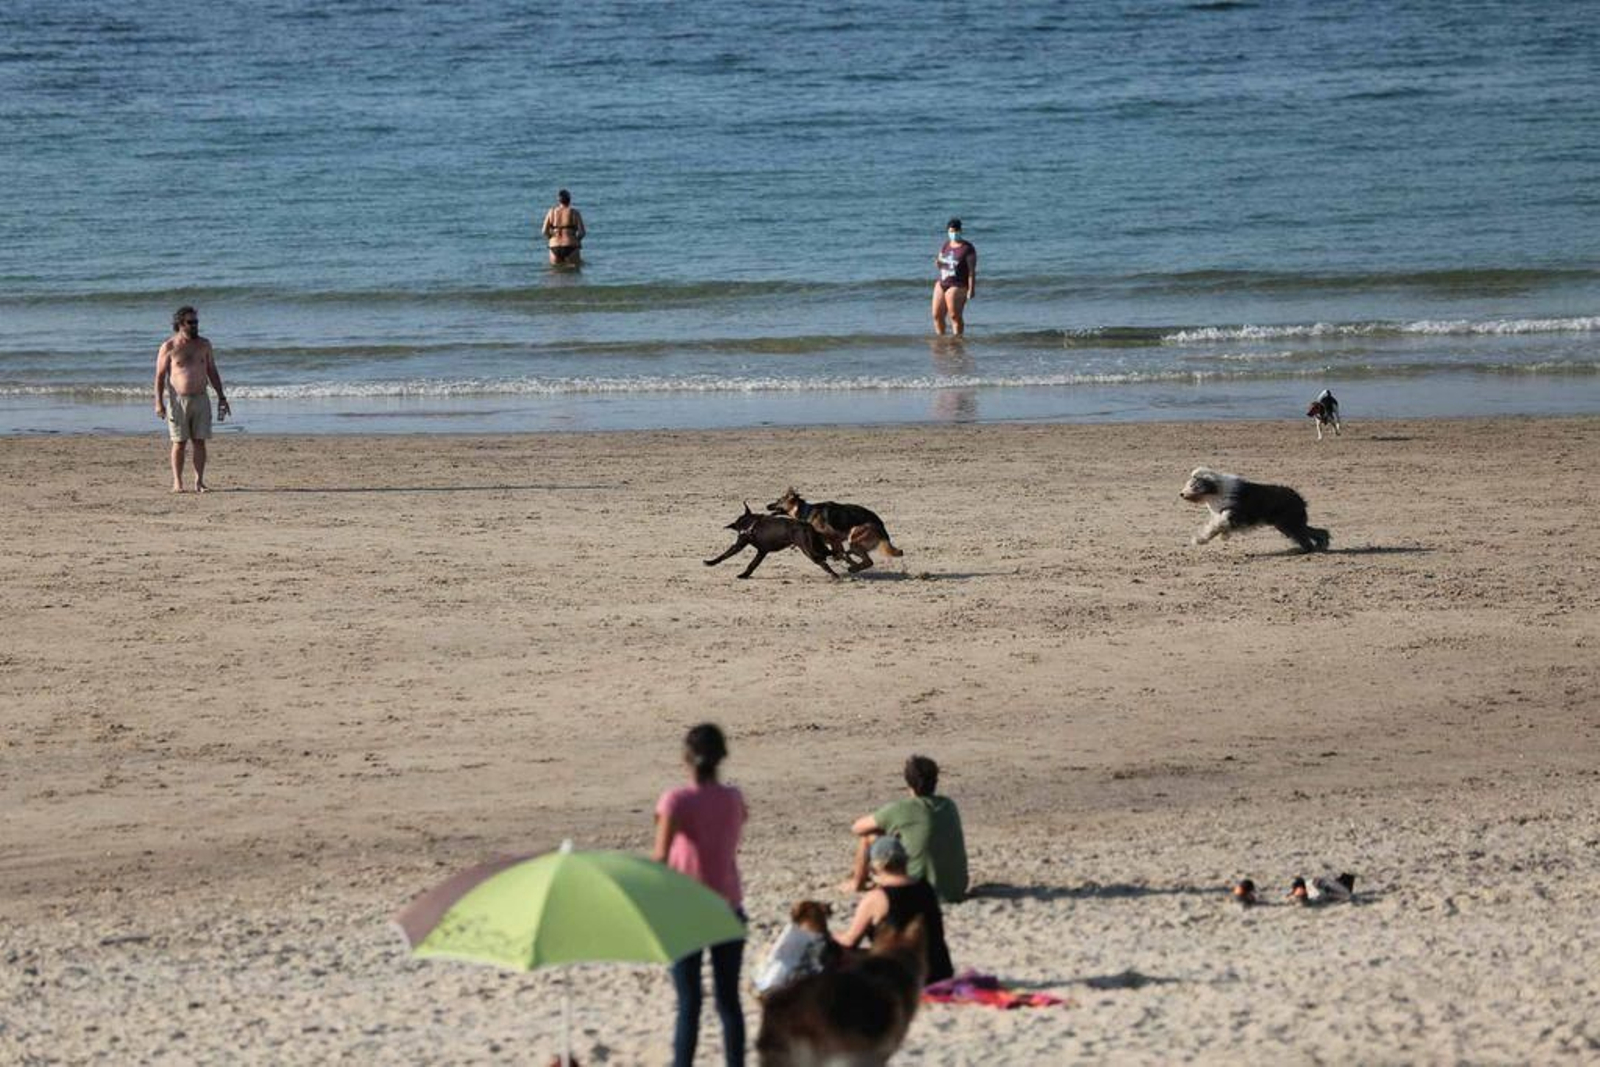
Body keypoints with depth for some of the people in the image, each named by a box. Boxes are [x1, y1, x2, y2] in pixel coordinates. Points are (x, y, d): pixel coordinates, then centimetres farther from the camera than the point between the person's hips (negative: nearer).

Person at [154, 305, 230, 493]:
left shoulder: (204, 345, 8)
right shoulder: (169, 347, -2)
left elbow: (212, 372, 15)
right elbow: (160, 375, -2)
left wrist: (221, 397, 10)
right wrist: (158, 402, -11)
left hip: (200, 399, 3)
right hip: (178, 400, -3)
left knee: (200, 441, -1)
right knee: (179, 442, -2)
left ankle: (199, 481, 2)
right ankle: (177, 482, 3)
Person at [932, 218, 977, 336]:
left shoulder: (967, 248, -10)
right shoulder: (945, 246, 11)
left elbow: (972, 270, -12)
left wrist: (971, 289, -18)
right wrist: (938, 262, -5)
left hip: (957, 286, -7)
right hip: (942, 283, 7)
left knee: (955, 316, -10)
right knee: (937, 315, 6)